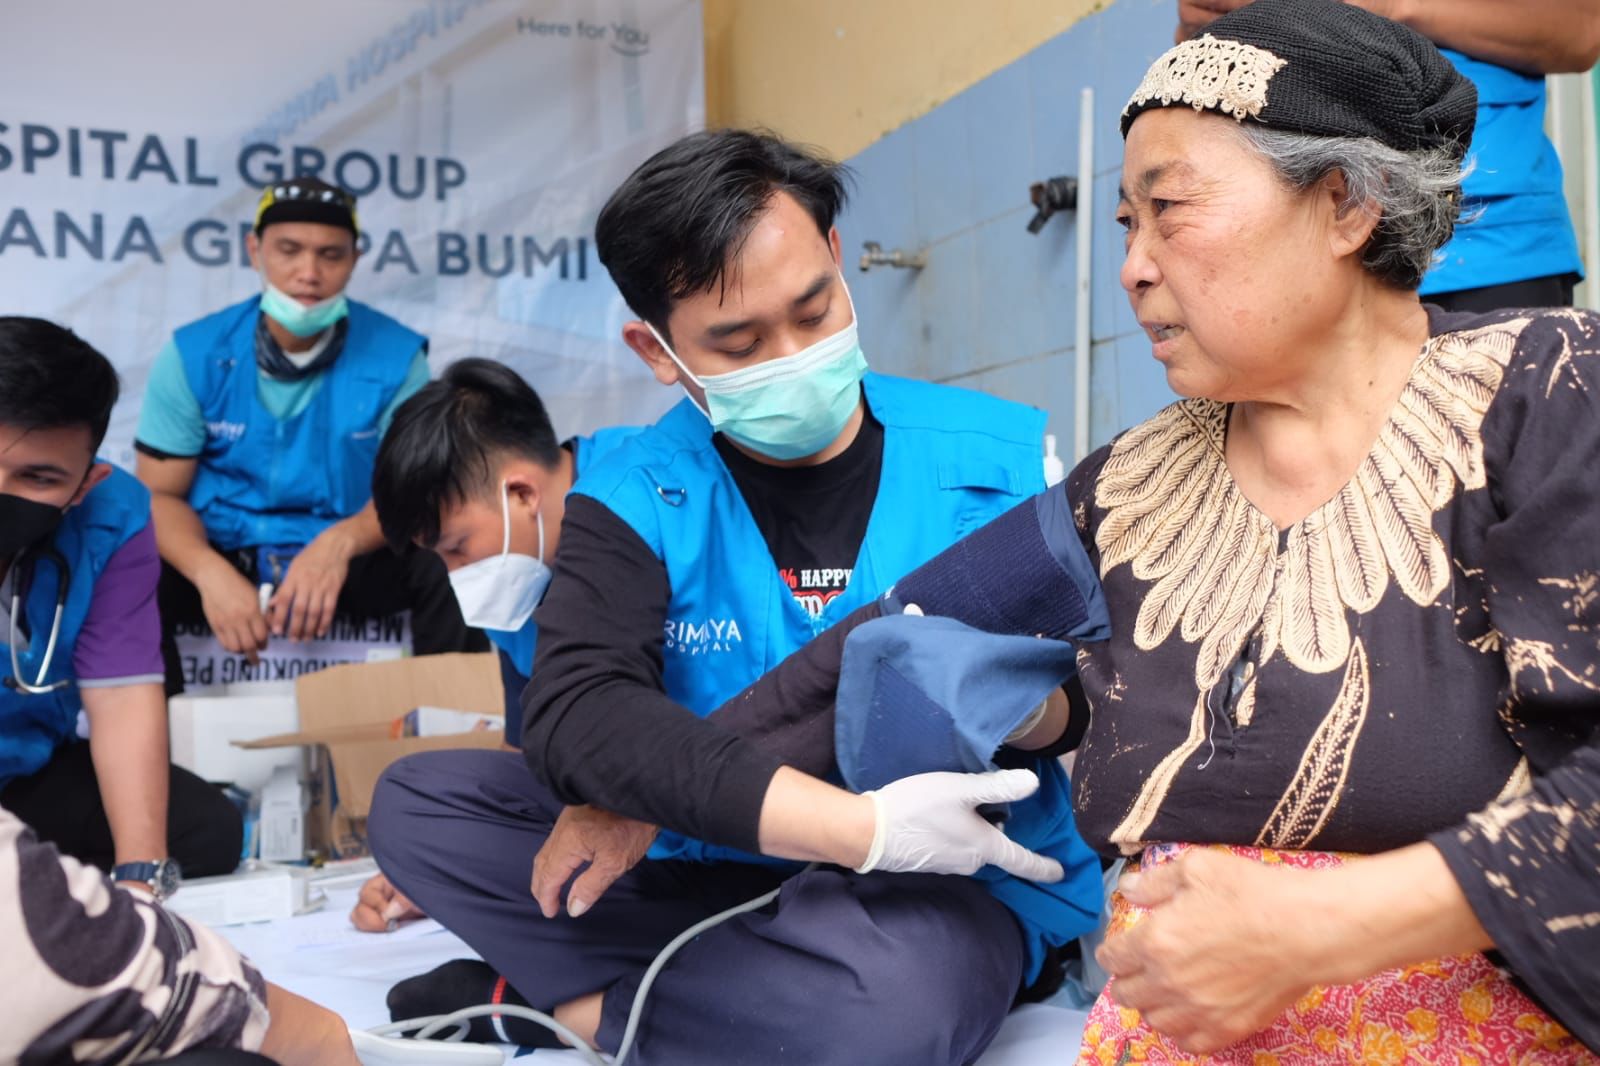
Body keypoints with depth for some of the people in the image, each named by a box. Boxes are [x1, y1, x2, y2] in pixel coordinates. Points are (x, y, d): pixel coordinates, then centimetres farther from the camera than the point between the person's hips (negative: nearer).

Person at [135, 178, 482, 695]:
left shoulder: (396, 355, -7)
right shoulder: (194, 353, -5)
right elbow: (161, 494, -5)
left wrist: (341, 542, -32)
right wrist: (210, 573, -28)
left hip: (349, 561, 0)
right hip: (224, 554, 1)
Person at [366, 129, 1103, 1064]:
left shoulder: (1001, 463, -7)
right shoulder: (636, 497, -4)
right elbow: (574, 713, -20)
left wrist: (667, 792, -20)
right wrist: (865, 827, -32)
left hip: (950, 888, -2)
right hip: (705, 869, 3)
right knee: (419, 800, -7)